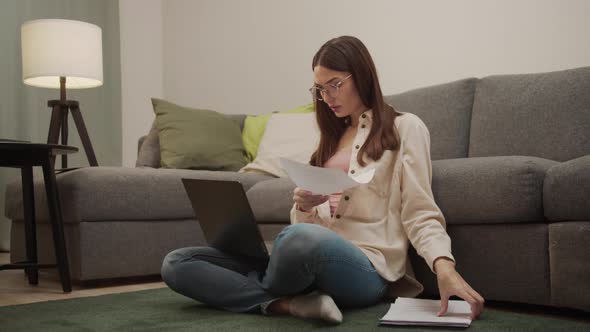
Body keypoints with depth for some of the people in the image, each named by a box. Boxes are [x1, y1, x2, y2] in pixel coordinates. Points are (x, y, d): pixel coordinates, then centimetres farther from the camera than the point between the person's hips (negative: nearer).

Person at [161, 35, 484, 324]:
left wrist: (444, 266, -24)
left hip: (366, 268, -7)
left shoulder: (405, 127, 6)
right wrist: (303, 205, -2)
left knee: (301, 239, -43)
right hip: (313, 255, 7)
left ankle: (263, 295, -11)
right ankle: (291, 304, -24)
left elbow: (420, 214, -4)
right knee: (177, 263, -8)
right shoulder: (333, 136, 24)